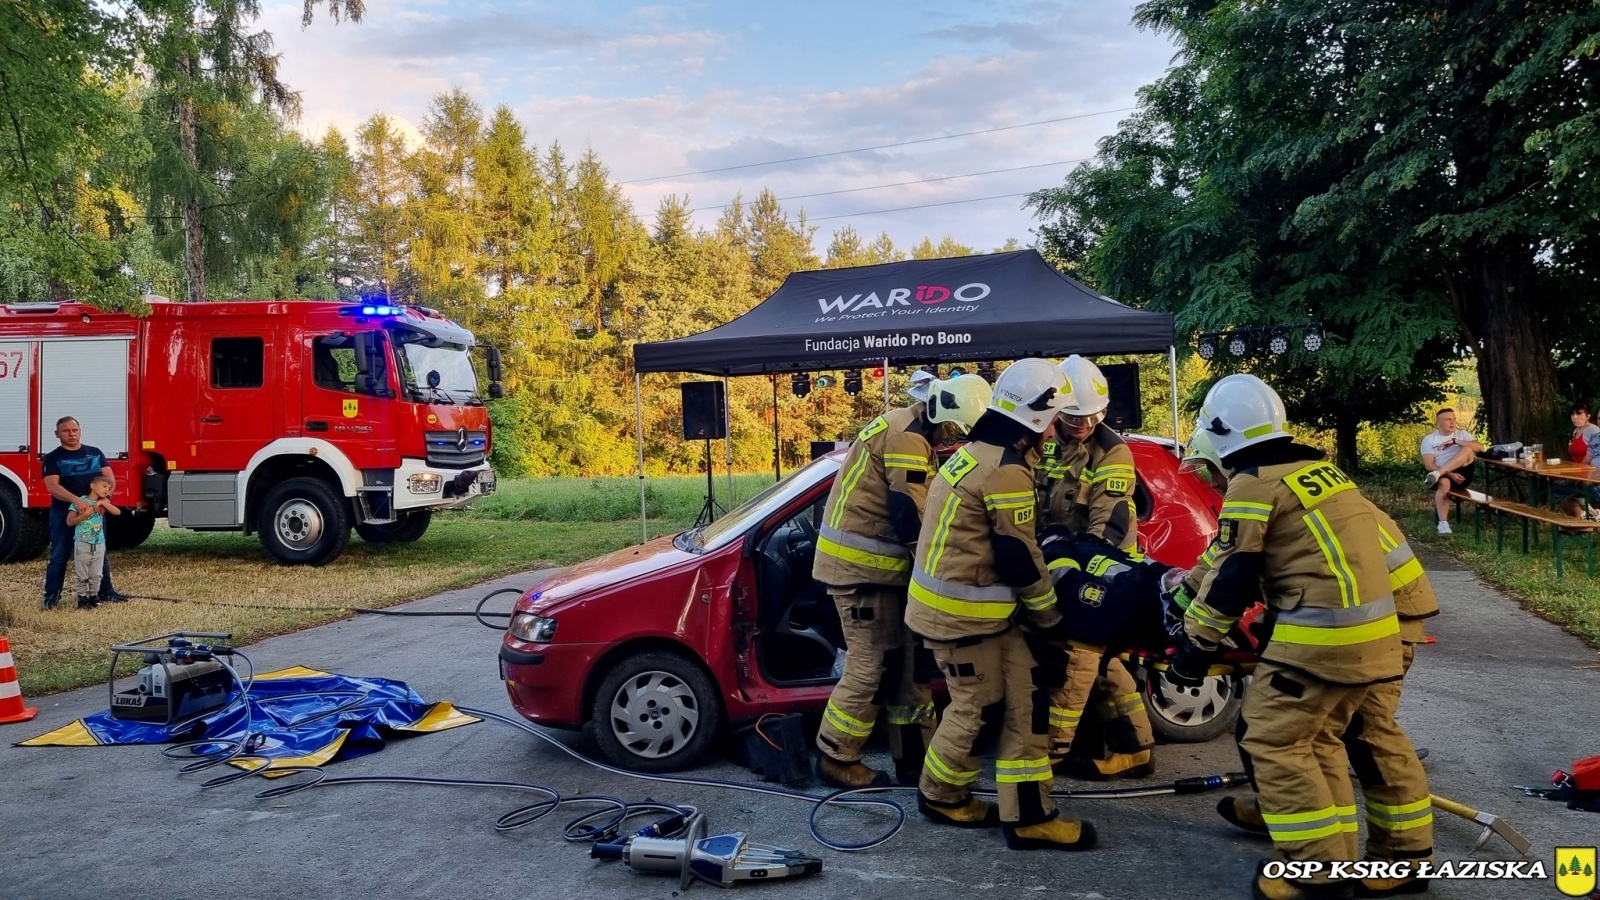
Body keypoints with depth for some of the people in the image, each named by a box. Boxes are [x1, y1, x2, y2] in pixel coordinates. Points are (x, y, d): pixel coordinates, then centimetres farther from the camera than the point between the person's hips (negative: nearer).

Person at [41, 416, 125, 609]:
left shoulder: (95, 453, 7)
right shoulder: (53, 458, -2)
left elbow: (110, 478, 1)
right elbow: (53, 486, -14)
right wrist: (76, 500, -30)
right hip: (63, 513, -3)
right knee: (59, 556, 3)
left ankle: (105, 592, 17)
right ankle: (51, 596, 11)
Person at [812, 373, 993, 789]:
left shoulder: (909, 432, 16)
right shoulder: (907, 437, -18)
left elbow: (911, 509, 18)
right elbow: (912, 519, -22)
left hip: (876, 564, 10)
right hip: (860, 565, -10)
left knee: (905, 662, 12)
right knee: (872, 665, -3)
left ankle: (914, 758, 21)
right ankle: (835, 759, 11)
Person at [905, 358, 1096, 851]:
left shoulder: (975, 451, 12)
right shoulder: (1008, 469, -19)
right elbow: (1019, 558, -17)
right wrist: (1050, 618, -3)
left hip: (960, 601, 10)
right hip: (962, 611, -10)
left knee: (1024, 698, 8)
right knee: (976, 706, 5)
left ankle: (1028, 816, 12)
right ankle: (940, 795, 27)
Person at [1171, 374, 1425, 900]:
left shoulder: (1252, 483, -9)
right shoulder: (1316, 468, 17)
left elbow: (1230, 577, -9)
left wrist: (1195, 645, 1)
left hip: (1323, 633, -9)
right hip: (1374, 626, 9)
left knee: (1274, 742, -1)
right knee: (1320, 739, 18)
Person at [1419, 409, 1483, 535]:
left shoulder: (1462, 434, 13)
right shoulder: (1429, 439, 5)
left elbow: (1480, 448, -5)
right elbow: (1429, 465, -6)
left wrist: (1455, 441, -14)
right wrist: (1450, 474, -19)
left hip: (1461, 473, 2)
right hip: (1443, 475, -2)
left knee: (1467, 450, -25)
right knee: (1444, 483, -39)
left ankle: (1437, 474, -39)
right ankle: (1443, 523, -44)